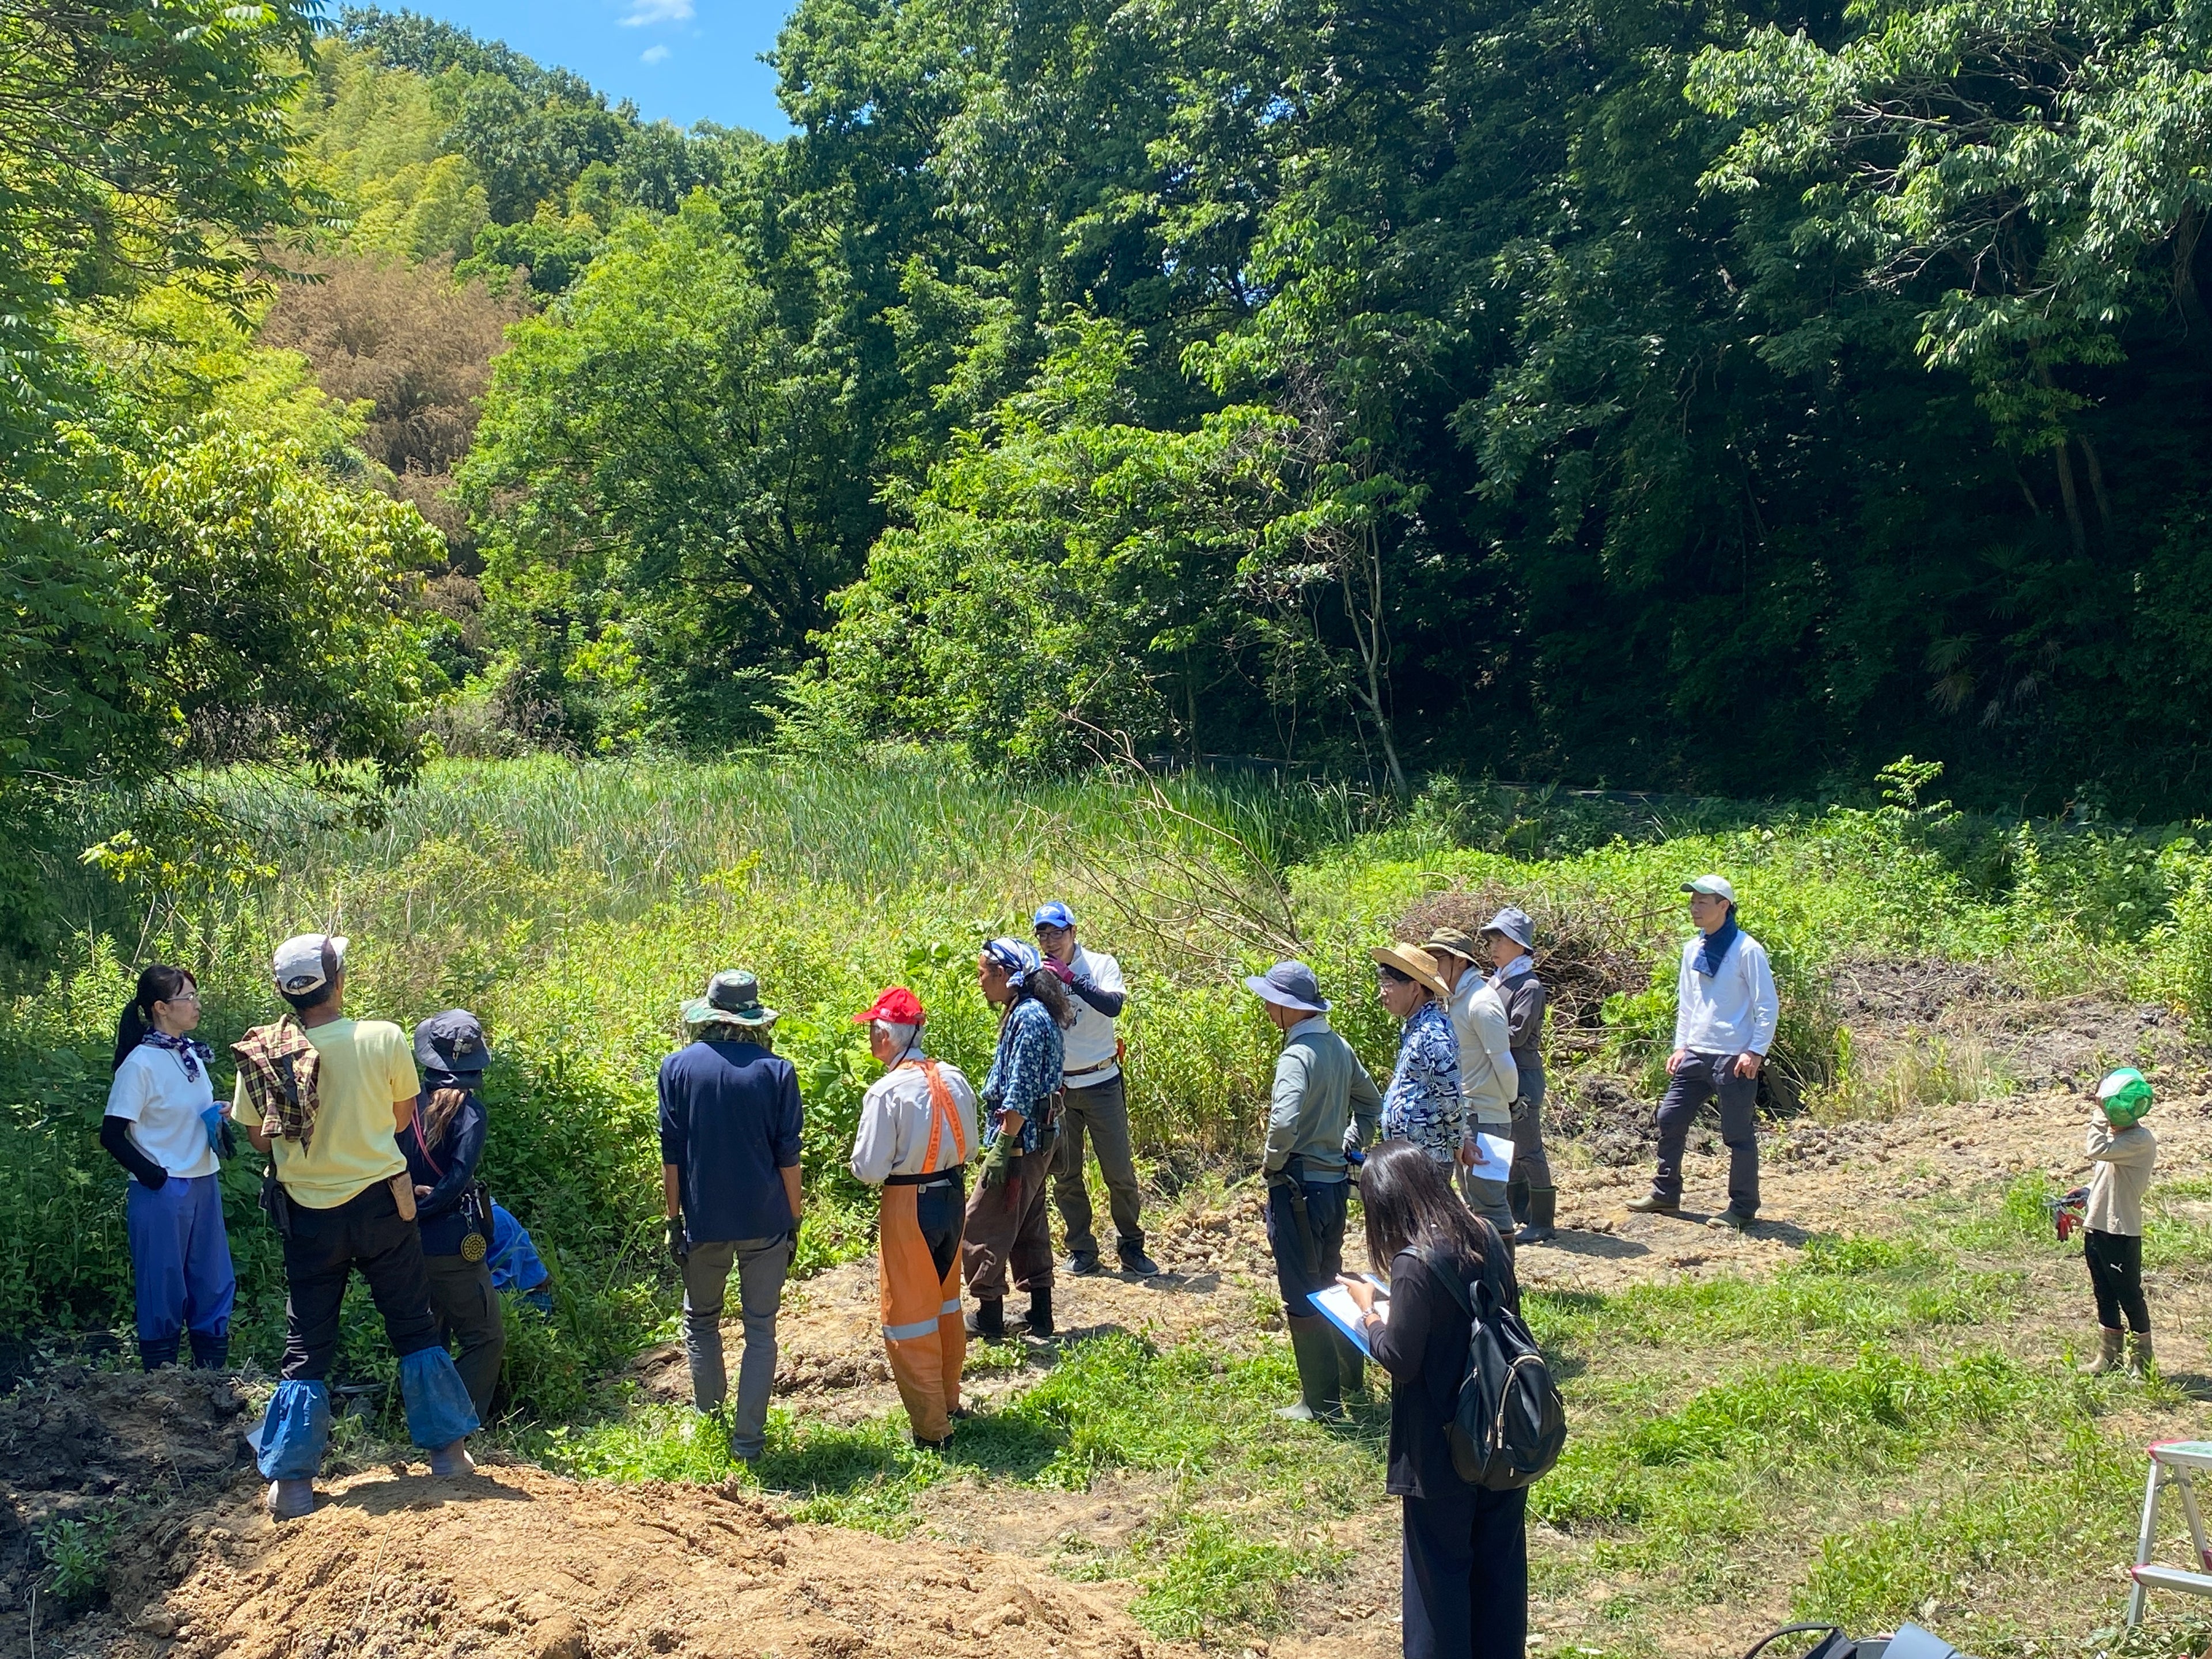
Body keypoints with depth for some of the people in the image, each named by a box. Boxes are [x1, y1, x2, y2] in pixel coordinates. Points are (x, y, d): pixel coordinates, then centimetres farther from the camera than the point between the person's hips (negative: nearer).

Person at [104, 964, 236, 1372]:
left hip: (204, 1185, 7)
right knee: (164, 1291, 3)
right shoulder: (141, 1064, -14)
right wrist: (154, 1176, -15)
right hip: (163, 1194, -7)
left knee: (215, 1284, 12)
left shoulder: (192, 1054, 7)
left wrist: (218, 1116, 1)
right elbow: (112, 1135, -14)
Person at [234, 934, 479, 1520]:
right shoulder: (384, 1038, -13)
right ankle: (447, 1449, 19)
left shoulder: (261, 1055, -10)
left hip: (309, 1216, 1)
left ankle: (292, 1482, 9)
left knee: (306, 1348, 10)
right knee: (415, 1329, 14)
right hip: (380, 1203, -1)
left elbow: (260, 1140, 3)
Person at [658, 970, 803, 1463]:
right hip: (765, 1223, 0)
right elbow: (788, 1157, -3)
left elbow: (671, 1154, -2)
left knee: (700, 1322, 19)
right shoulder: (777, 1071, -6)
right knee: (760, 1330, 9)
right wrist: (793, 1221, 6)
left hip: (704, 1221, 1)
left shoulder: (678, 1067, -4)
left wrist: (674, 1220, 6)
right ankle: (748, 1439, 8)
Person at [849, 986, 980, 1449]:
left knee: (909, 1318, 6)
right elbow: (969, 1144, 8)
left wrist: (859, 1157, 2)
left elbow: (869, 1169, -18)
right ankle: (949, 1401, 38)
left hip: (909, 1207, -6)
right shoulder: (954, 1079, -2)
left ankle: (931, 1430, 12)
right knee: (946, 1304, 24)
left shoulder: (886, 1092, -20)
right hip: (954, 1196, 7)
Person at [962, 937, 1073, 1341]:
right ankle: (1040, 1316, 23)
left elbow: (1019, 1095, -23)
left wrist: (1002, 1147, -21)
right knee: (1028, 1228, 17)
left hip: (1021, 1140, -10)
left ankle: (989, 1318, 7)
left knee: (980, 1228, -1)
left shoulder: (1027, 1018, -20)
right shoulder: (1032, 1012, 11)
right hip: (1038, 1140, 10)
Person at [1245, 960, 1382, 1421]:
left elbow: (1284, 1123, -34)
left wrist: (1272, 1162, -16)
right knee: (1330, 1282, 23)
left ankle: (1322, 1401, 10)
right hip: (1336, 1181, 9)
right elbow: (1371, 1104, 19)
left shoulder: (1297, 1055, -21)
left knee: (1302, 1295, 3)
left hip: (1299, 1186, -9)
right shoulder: (1338, 1046, 6)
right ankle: (1351, 1377, 36)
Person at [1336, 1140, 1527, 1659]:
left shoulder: (1416, 1264, -24)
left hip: (1443, 1445, -7)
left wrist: (1368, 1310, -3)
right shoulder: (1485, 1235, -2)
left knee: (1440, 1566, 10)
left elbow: (1399, 1360, -20)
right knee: (1500, 1555, 19)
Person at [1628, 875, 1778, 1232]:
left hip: (1734, 1058, -7)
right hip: (1695, 1054, 7)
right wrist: (1680, 1046, 14)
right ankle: (1665, 1194, 20)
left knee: (1738, 1133, 0)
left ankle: (1743, 1207, 11)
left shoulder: (1747, 950, -10)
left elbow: (1767, 1006, -10)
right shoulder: (1692, 949, 10)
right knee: (1670, 1119, 8)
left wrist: (1755, 1051, -16)